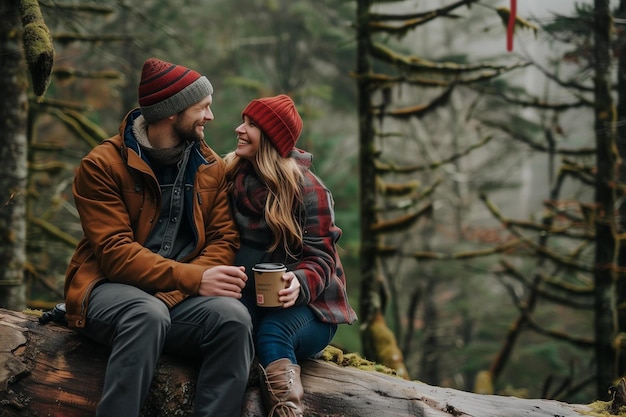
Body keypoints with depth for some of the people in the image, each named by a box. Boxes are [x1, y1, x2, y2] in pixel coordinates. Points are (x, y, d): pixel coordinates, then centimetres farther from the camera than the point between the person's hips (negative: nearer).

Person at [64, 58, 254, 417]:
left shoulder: (212, 168, 10)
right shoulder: (103, 165, -5)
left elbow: (224, 239, 3)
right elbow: (115, 252, -14)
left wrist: (202, 276, -19)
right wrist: (193, 278, -25)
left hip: (184, 298, 4)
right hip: (113, 290, -3)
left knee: (234, 317, -28)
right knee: (148, 315, -38)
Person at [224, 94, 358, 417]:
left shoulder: (307, 189, -5)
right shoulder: (233, 176, 10)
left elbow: (320, 257, -10)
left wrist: (300, 283, -33)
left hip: (306, 302, -3)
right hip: (251, 297, 3)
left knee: (273, 334, -36)